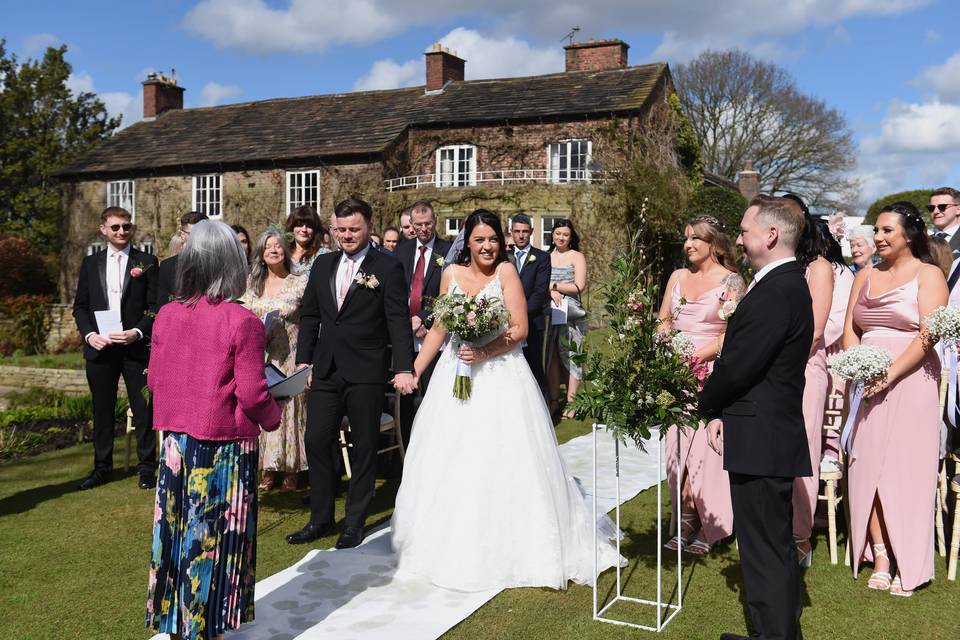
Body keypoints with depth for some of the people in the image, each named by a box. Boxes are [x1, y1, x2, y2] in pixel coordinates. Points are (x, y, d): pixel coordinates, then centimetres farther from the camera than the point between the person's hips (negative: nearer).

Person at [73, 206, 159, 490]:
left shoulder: (147, 262, 2)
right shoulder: (90, 263, 11)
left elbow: (155, 306, -1)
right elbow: (80, 306, 11)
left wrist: (138, 332, -15)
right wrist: (89, 334, -5)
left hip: (136, 347, -3)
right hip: (99, 347, 3)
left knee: (142, 408, 1)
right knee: (102, 410, 10)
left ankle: (147, 467, 11)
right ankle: (102, 467, 21)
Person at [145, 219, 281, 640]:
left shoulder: (167, 315, 0)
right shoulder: (242, 321, -16)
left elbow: (154, 380, 7)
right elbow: (251, 393, -17)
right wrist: (273, 417, 2)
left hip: (177, 445, 5)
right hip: (225, 448, -5)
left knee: (177, 533, 15)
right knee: (217, 539, 7)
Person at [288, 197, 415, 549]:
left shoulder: (388, 268, -4)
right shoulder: (323, 264, 11)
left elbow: (398, 321, -10)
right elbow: (309, 315, 15)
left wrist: (404, 367, -19)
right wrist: (303, 359, 8)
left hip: (366, 373, -4)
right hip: (326, 371, 5)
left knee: (364, 447, 6)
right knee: (316, 440, 4)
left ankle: (354, 523, 19)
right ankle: (321, 519, 19)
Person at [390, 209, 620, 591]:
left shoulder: (506, 271, -5)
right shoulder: (451, 274, 6)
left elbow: (520, 330, -10)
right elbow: (438, 329, 11)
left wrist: (485, 351, -23)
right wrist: (413, 370, 7)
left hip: (500, 378, -4)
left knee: (502, 463, -2)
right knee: (450, 463, 8)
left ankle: (508, 547, 11)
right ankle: (451, 544, 24)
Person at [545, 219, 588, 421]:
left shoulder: (577, 257, 4)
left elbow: (579, 286, -4)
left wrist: (553, 285, -4)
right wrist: (551, 291, -13)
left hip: (571, 314, -3)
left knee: (571, 356, -1)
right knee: (552, 356, 4)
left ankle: (570, 403, 4)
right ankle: (554, 401, 11)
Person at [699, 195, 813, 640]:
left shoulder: (776, 292, -21)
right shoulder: (787, 284, 12)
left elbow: (738, 366, -21)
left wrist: (707, 404, -2)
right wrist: (721, 412, 3)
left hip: (760, 442, -11)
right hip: (775, 436, 11)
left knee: (765, 549, 0)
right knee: (775, 544, 21)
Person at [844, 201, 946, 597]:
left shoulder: (928, 275, 0)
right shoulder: (865, 277, 16)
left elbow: (928, 335, -10)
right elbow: (849, 330, 12)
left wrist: (889, 374, -16)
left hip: (909, 383, -5)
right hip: (869, 385, 5)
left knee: (906, 468, -3)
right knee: (868, 466, 2)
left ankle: (908, 566, 6)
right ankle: (880, 559, 9)